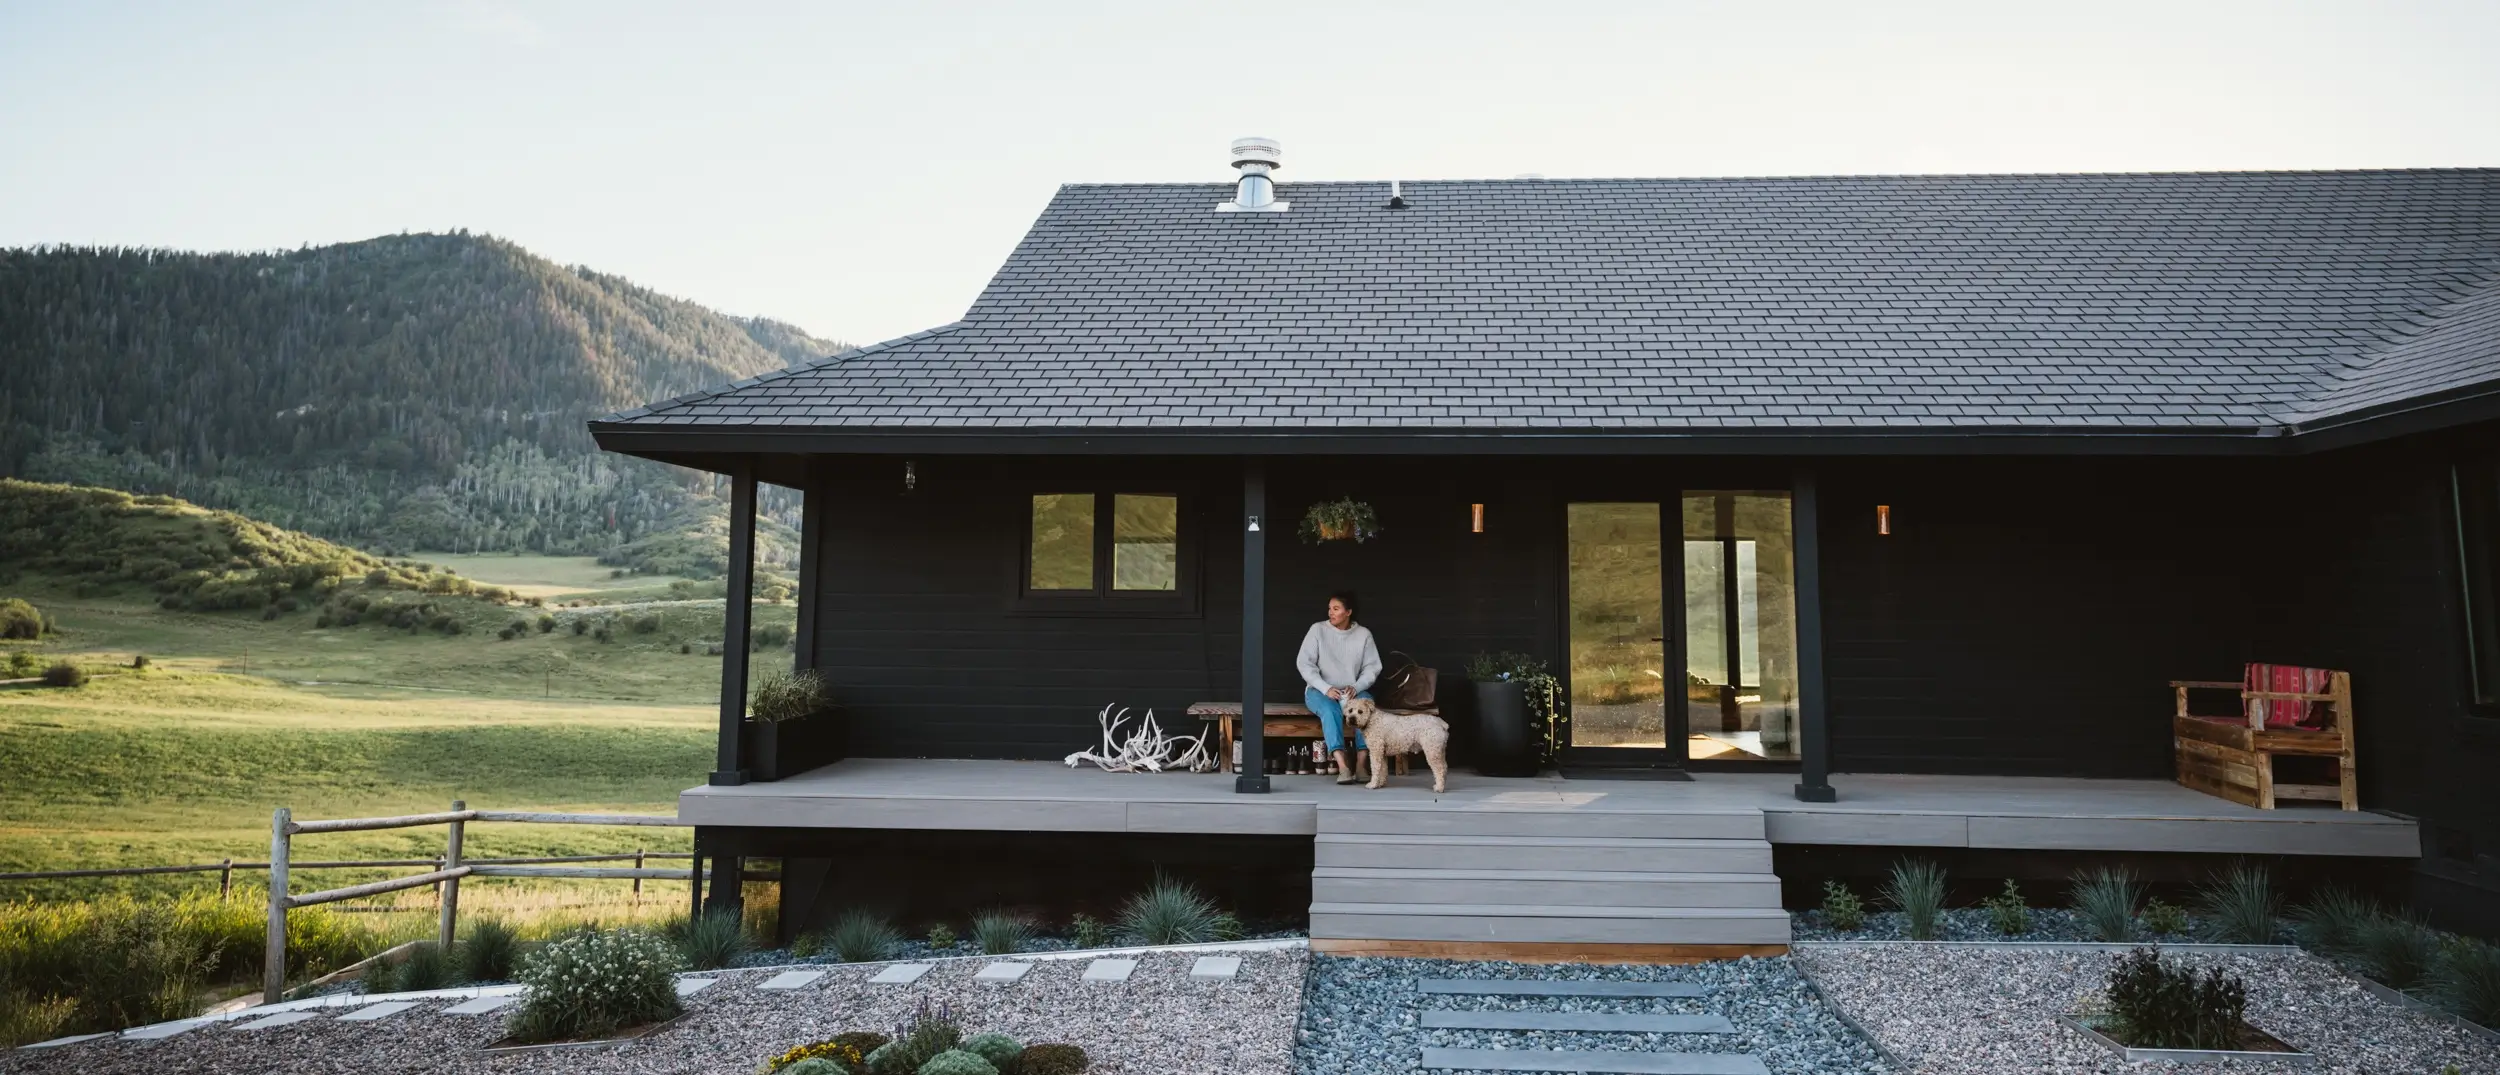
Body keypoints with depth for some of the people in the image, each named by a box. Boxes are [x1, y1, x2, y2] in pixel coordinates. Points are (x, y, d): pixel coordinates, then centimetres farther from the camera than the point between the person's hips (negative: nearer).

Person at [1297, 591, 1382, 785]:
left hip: (1352, 691, 2)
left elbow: (1373, 667, 0)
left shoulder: (1363, 634, 1)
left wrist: (1356, 687, -18)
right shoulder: (1318, 630, -4)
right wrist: (1326, 688, -20)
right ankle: (1343, 766, -44)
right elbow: (1304, 663, -9)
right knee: (1330, 710, -36)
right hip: (1320, 690, -2)